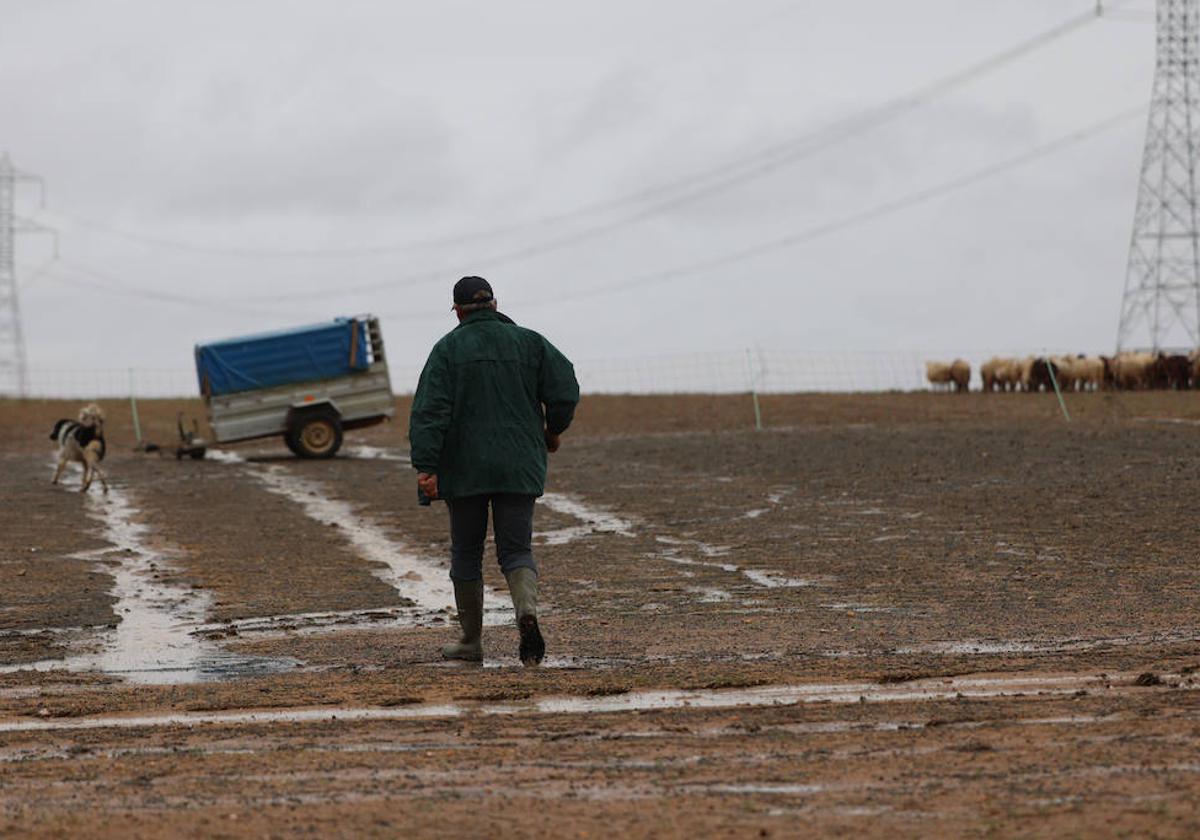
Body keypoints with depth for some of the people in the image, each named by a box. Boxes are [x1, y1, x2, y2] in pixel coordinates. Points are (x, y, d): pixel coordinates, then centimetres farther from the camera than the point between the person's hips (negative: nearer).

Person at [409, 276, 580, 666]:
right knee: (516, 550, 4)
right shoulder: (528, 342, 4)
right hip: (519, 468, 1)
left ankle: (471, 640, 19)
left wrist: (425, 467, -16)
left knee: (466, 552, 13)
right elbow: (565, 388, -3)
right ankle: (527, 609, -26)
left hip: (464, 469, -1)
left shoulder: (448, 348, -2)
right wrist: (553, 430, 15)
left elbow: (430, 410, -12)